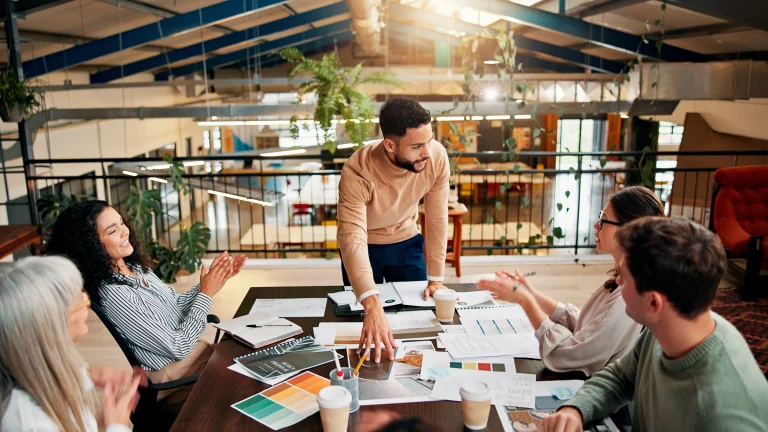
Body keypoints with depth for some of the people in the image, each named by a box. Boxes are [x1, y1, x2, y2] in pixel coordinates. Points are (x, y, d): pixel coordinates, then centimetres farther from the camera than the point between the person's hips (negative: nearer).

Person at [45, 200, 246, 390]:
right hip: (168, 375, -7)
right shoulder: (113, 294, -29)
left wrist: (209, 282, -8)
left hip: (183, 348, 7)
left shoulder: (135, 266, -4)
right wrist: (206, 294, -19)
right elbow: (177, 346, -24)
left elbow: (175, 305, 8)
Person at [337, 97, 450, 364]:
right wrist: (372, 306, -55)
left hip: (407, 242, 3)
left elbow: (437, 219, -16)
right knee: (368, 319, 8)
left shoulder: (437, 157, -26)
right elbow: (352, 239, -43)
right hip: (365, 246, -2)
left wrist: (436, 278, -13)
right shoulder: (357, 172, -36)